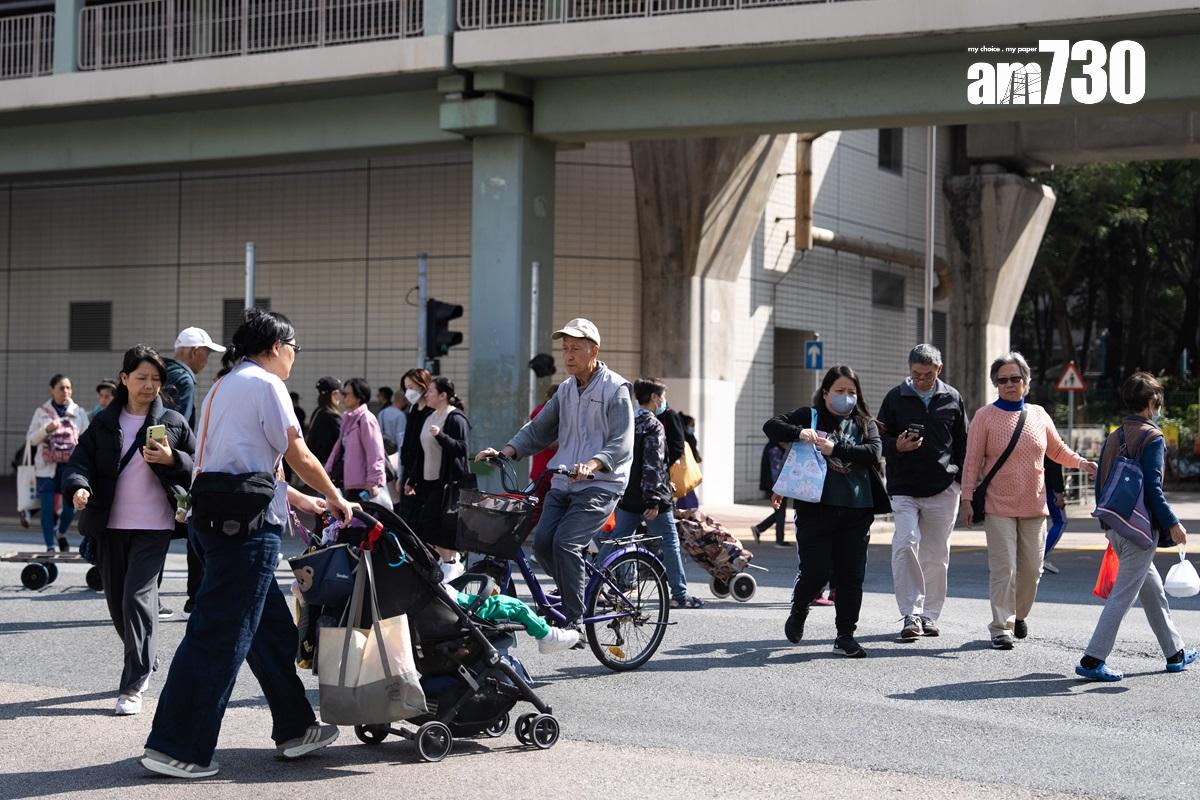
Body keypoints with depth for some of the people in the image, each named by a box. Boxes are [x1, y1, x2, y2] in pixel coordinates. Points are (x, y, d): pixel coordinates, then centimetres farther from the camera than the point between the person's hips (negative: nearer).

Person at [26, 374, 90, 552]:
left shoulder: (79, 412, 6)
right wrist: (46, 430, -13)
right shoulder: (41, 412, 4)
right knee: (47, 507, -5)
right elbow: (30, 439, 5)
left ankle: (61, 533, 31)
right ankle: (50, 546, 5)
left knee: (70, 507, 0)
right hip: (47, 467, -1)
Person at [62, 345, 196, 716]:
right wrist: (78, 486, -18)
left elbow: (198, 466, 4)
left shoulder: (173, 422, 2)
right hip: (111, 524, 4)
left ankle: (133, 686, -9)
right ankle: (145, 661, 35)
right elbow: (82, 459, 3)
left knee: (138, 597, -13)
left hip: (154, 525, -3)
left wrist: (170, 459, -15)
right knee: (116, 599, 11)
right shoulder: (104, 422, 7)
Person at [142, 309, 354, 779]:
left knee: (272, 629, 16)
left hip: (216, 519, 10)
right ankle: (173, 748, -6)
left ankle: (294, 729, 24)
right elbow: (299, 459, -5)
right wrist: (335, 499, 10)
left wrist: (301, 501, 29)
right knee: (219, 636, -8)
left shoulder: (224, 386, 23)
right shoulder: (265, 383, -6)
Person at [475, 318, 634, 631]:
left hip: (600, 487, -6)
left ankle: (573, 622, -14)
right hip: (562, 484, 6)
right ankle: (573, 595, 12)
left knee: (565, 542, -22)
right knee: (542, 540, -12)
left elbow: (621, 445, -16)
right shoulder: (566, 390, 16)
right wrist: (506, 451, 0)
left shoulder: (616, 389, -6)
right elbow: (538, 429, 17)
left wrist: (592, 464, -35)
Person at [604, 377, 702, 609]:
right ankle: (679, 595, 4)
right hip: (650, 497, -7)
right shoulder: (653, 425, -13)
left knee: (616, 540, 10)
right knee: (669, 543, 2)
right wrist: (653, 500, -22)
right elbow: (653, 465, -20)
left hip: (627, 496, 8)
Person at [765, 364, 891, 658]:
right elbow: (771, 427, -3)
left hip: (856, 511, 2)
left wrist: (835, 449, -17)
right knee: (815, 571, -4)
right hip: (816, 508, -2)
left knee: (852, 575, 3)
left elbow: (873, 451, -6)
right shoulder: (809, 416, 7)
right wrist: (799, 433, -22)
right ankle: (798, 612, 26)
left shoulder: (864, 424, 12)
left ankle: (845, 635, 14)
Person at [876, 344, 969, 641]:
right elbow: (880, 440, 8)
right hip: (904, 489, -1)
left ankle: (930, 615, 17)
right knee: (906, 544, -17)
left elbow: (963, 444, 14)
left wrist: (963, 483, 9)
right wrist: (897, 446, -14)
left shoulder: (952, 398, 8)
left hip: (943, 488, 1)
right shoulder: (896, 398, 4)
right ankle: (911, 614, -13)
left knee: (937, 554, 6)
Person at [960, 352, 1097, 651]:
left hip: (1034, 505, 4)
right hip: (998, 506, -4)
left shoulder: (1038, 415, 8)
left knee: (1032, 568, 9)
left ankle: (1019, 615, 31)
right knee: (1004, 569, -10)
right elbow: (972, 461, -4)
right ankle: (1001, 627, -5)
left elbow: (1057, 450, 19)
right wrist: (967, 499, -8)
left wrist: (1081, 462, 1)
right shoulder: (985, 416, -3)